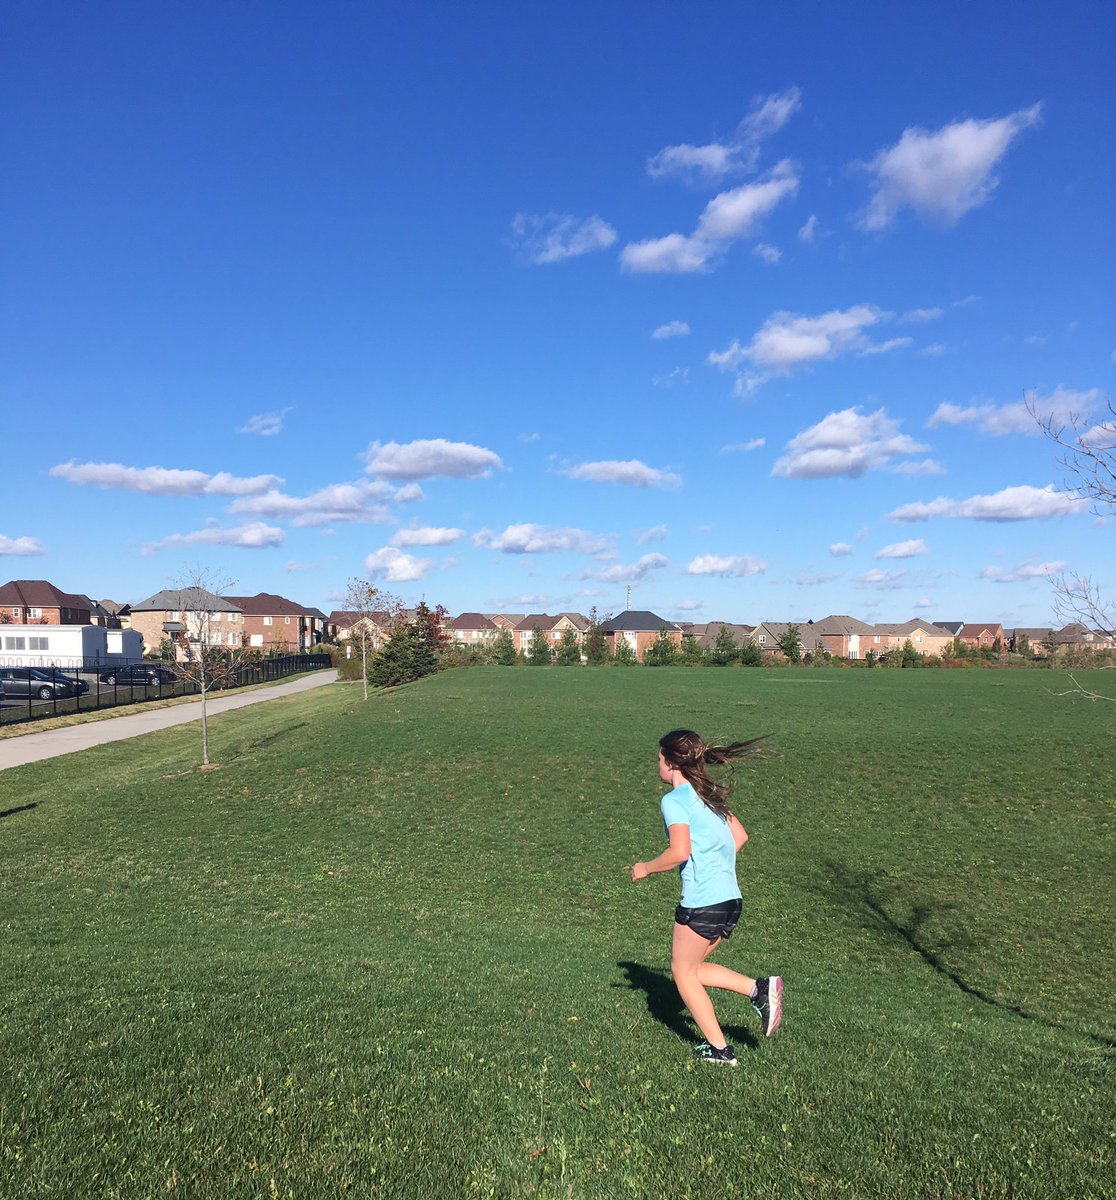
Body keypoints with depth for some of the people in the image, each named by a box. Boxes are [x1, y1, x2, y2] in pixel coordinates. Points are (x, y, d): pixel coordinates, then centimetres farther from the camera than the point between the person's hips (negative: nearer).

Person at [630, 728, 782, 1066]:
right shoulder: (707, 794, 13)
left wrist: (645, 869, -6)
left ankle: (719, 1048, 19)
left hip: (701, 902, -8)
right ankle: (760, 989, 10)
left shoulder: (674, 800, -13)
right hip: (730, 898, 8)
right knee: (691, 967, 21)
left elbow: (679, 852, -21)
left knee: (682, 971, 13)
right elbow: (739, 836, 16)